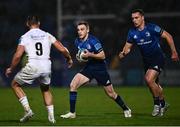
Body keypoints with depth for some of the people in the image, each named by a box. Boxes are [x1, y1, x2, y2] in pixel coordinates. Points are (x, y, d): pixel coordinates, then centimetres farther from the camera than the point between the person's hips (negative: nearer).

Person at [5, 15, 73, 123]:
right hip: (46, 66, 4)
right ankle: (51, 116, 19)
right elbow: (62, 49, 8)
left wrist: (11, 69, 9)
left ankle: (27, 109, 4)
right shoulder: (47, 35, 11)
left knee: (15, 85, 18)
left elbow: (18, 56, -6)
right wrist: (69, 59, 28)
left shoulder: (25, 37, 3)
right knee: (46, 89, 29)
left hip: (32, 66, -4)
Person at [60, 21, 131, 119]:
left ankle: (126, 109, 29)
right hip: (88, 68, 5)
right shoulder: (77, 42, 1)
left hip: (100, 69, -5)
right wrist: (79, 57, -1)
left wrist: (90, 55, -29)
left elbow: (102, 56, -18)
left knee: (110, 93, 5)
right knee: (73, 85, -14)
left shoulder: (93, 41, -19)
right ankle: (72, 113, -7)